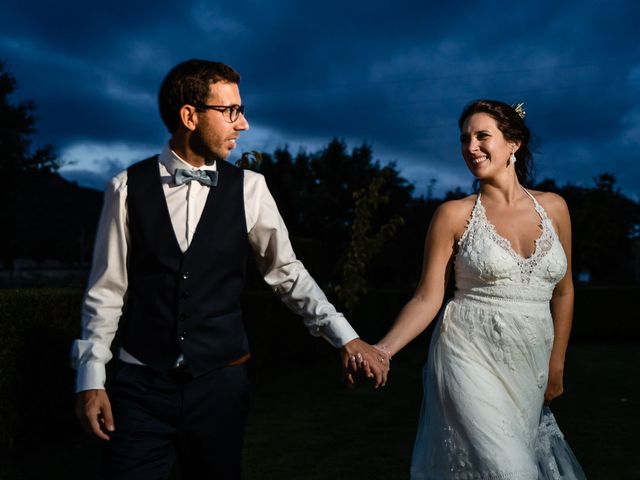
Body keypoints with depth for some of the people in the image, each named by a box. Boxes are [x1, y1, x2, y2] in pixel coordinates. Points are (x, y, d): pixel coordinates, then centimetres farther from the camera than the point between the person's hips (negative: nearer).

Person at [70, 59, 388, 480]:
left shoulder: (248, 188, -2)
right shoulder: (128, 188, -3)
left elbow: (286, 272, 3)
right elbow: (107, 290, 0)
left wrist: (345, 336, -5)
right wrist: (91, 380, -2)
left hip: (221, 383, 1)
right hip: (143, 386, -1)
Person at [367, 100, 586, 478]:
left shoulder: (553, 207, 6)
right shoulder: (455, 215, -3)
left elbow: (563, 291, 14)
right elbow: (428, 298, -4)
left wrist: (556, 366, 15)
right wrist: (383, 349, -18)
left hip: (529, 365, 4)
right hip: (471, 358, -4)